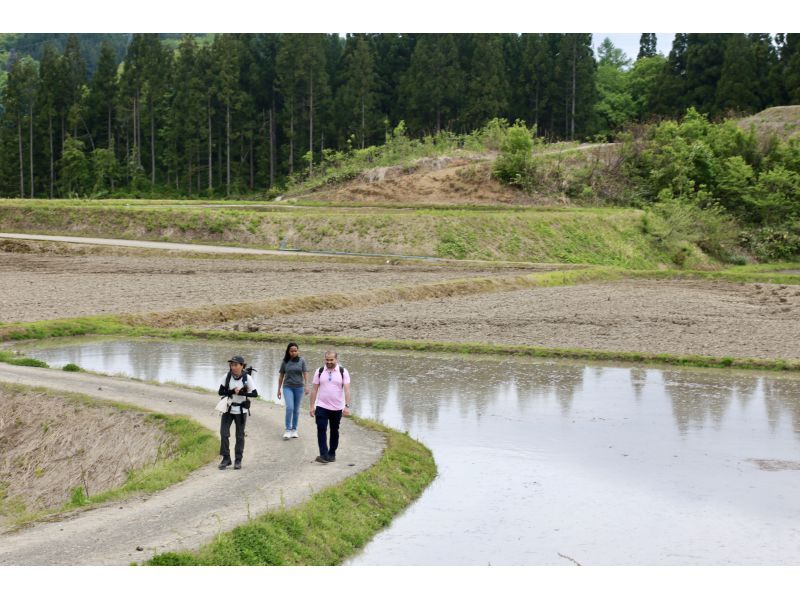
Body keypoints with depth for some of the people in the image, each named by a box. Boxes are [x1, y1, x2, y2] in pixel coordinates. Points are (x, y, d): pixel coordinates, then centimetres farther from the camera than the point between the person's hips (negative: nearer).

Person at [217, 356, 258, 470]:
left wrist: (241, 392, -25)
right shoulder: (227, 377, -7)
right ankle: (226, 458, 8)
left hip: (241, 410, -1)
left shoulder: (247, 378, -12)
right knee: (224, 434, -5)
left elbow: (255, 394, -13)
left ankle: (238, 460, 16)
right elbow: (221, 392, -7)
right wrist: (232, 391, -22)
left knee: (240, 435, 6)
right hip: (228, 409, 1)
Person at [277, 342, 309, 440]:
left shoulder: (301, 361, 0)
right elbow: (281, 376, 8)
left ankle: (294, 430, 17)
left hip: (299, 387, 1)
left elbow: (305, 374, -4)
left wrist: (306, 386, -17)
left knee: (296, 409, 7)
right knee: (289, 408, -15)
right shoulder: (285, 362, 2)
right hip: (288, 387, -1)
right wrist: (279, 389, 9)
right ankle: (287, 430, -9)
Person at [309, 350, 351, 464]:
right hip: (322, 407, 0)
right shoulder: (319, 372, 2)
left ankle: (332, 454, 24)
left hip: (337, 408, 0)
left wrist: (347, 406, -19)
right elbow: (314, 389, 4)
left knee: (334, 431, 11)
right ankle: (324, 455, -14)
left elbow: (347, 390, -9)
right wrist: (312, 406, -1)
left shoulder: (343, 372, -3)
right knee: (321, 430, -12)